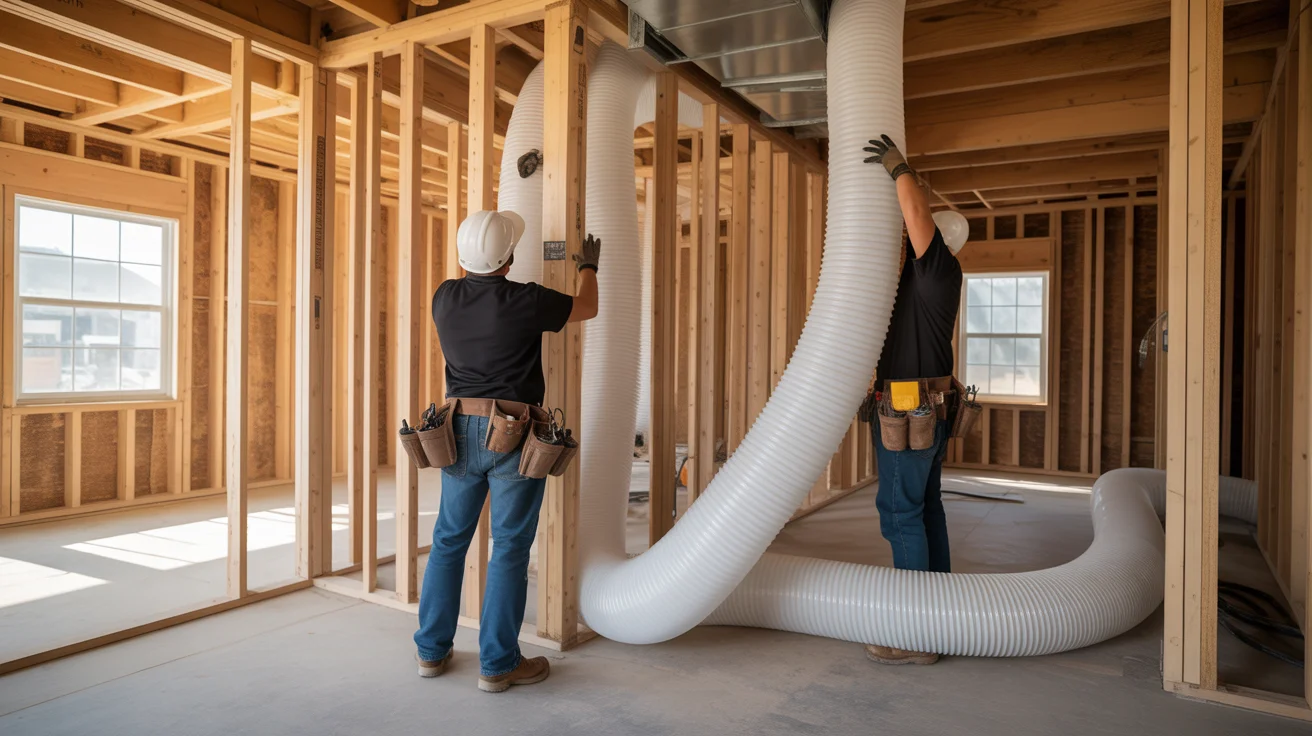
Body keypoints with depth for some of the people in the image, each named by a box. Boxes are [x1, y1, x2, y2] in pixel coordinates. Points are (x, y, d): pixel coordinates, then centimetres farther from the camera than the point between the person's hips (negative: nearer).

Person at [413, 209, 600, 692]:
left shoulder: (445, 298, 2)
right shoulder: (524, 300, -13)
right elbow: (586, 308, 3)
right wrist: (589, 267, 23)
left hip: (460, 430, 6)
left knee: (449, 539, 15)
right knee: (509, 548, 3)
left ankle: (432, 650, 26)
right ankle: (498, 664, 12)